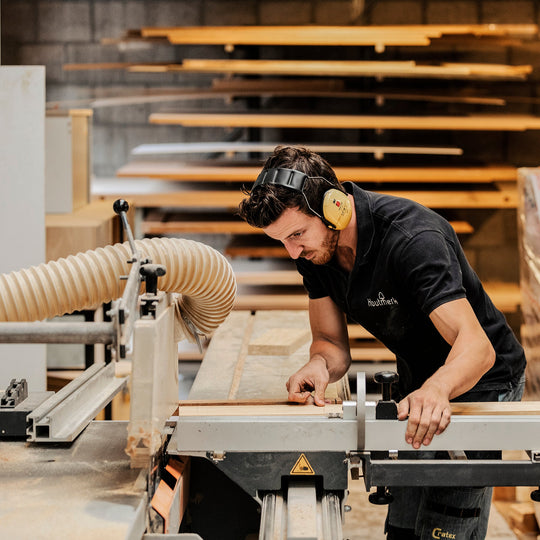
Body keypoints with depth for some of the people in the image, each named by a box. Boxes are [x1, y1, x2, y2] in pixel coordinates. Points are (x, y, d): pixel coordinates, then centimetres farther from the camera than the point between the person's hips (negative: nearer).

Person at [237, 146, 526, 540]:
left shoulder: (412, 238, -32)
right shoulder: (313, 246, -10)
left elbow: (477, 347, -40)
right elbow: (332, 342, -6)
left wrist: (437, 390, -60)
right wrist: (320, 364, -30)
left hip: (478, 381, -7)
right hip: (418, 382, 7)